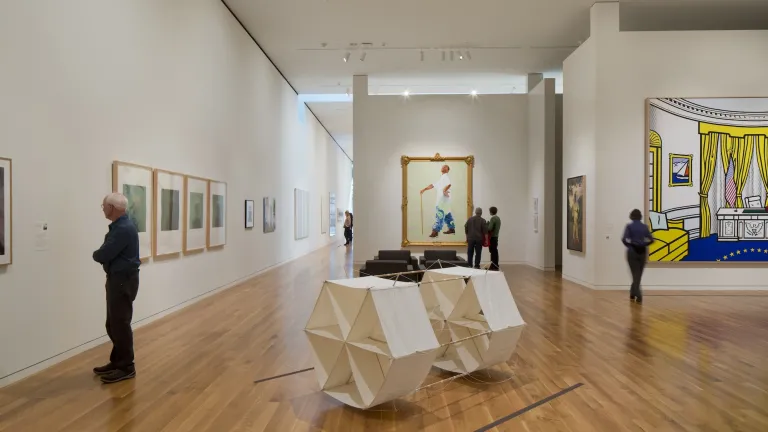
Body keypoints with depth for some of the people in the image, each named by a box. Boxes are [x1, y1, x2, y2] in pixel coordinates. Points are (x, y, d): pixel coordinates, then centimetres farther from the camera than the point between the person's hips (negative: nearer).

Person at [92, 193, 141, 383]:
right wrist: (100, 255, -5)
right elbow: (107, 253, 15)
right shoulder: (118, 226, 13)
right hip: (116, 279, 10)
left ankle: (126, 367, 7)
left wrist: (96, 254, -1)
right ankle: (117, 362, 28)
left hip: (124, 281, -10)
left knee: (120, 324, -3)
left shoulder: (124, 229, -21)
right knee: (113, 324, 17)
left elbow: (102, 255, -21)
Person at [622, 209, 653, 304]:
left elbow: (624, 239, -17)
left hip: (633, 252, -3)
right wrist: (643, 244, 12)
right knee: (638, 274, 16)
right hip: (642, 252, 3)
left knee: (635, 274, 1)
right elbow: (651, 240, 2)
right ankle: (632, 294, 25)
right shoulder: (644, 226, 4)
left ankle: (639, 296, -14)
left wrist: (629, 245, 1)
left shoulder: (629, 226, -7)